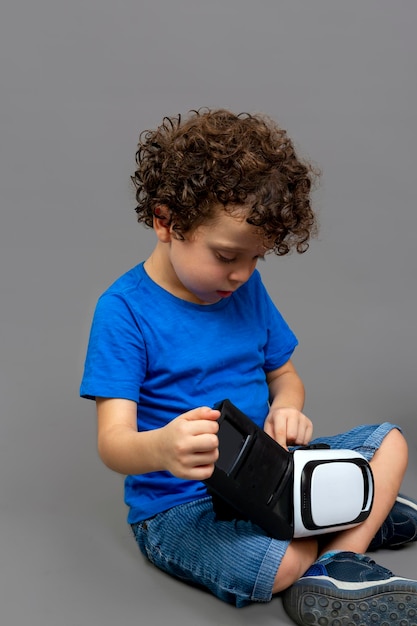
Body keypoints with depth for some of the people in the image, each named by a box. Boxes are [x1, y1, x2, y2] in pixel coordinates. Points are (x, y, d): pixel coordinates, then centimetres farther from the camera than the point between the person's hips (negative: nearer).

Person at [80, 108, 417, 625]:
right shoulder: (124, 310, -17)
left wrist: (286, 411, -12)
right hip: (177, 504, -7)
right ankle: (361, 517, -3)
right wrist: (161, 448, -48)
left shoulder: (247, 289, 3)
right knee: (280, 562, -34)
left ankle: (339, 559, -13)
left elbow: (283, 373, 14)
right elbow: (113, 442, -22)